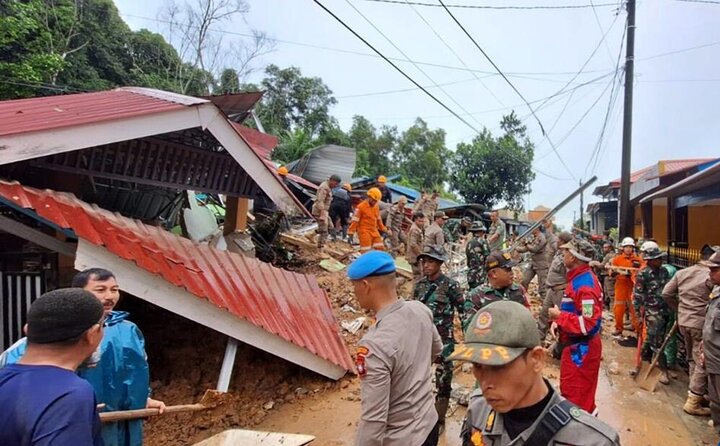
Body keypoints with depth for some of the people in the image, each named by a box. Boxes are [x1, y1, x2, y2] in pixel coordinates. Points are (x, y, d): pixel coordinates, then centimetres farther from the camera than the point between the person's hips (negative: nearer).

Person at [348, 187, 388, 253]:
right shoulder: (361, 207, -10)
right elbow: (355, 220, -12)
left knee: (380, 248, 6)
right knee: (366, 251, -7)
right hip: (364, 232, -7)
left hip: (374, 231, 7)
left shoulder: (376, 207, 11)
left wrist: (383, 228, 26)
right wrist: (351, 231, -15)